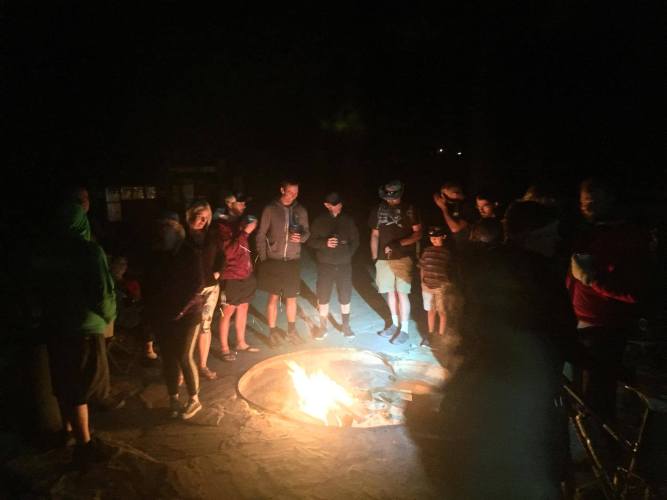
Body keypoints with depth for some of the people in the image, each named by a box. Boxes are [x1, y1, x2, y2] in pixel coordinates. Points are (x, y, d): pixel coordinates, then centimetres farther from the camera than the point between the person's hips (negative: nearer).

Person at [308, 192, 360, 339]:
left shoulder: (348, 220, 3)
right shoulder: (320, 221, 1)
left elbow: (355, 241, 7)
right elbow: (311, 241, 1)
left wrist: (348, 254, -9)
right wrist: (325, 243, -17)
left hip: (344, 265, 1)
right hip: (325, 265, 0)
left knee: (345, 298, 9)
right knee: (323, 297, 4)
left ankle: (346, 326, 26)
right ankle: (323, 327, 20)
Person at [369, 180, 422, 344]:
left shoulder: (409, 209, -3)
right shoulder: (379, 209, 6)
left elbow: (418, 234, -5)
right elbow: (375, 235, 11)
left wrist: (399, 243, -18)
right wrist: (374, 258, 7)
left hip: (403, 257, -4)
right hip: (384, 258, 4)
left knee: (401, 293, -5)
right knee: (390, 292, 11)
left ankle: (404, 329, 5)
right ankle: (395, 324, 25)